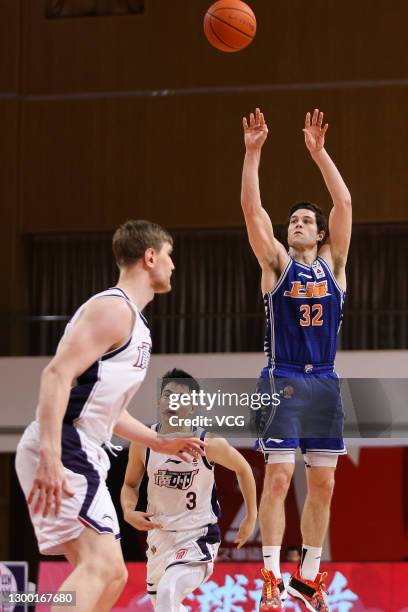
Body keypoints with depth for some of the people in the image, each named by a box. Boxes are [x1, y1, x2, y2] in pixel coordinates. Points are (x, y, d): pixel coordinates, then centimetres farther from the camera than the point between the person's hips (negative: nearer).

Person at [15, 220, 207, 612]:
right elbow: (58, 374, -22)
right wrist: (50, 458, -31)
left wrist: (161, 443, 30)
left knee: (111, 575, 10)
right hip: (63, 451, -11)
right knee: (99, 564, -23)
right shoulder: (114, 309, -10)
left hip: (81, 455, 11)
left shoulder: (131, 319, 23)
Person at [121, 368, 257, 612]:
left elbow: (243, 469, 4)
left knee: (168, 592, -31)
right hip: (159, 535, 5)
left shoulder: (209, 444, -15)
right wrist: (129, 512, -14)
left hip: (198, 537, -5)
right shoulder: (143, 443, -8)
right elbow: (131, 484, 8)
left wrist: (251, 518, 8)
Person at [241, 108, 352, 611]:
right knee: (278, 477, -11)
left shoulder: (332, 264, 10)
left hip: (324, 382, 3)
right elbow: (251, 209, -8)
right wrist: (253, 152, -17)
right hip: (282, 381, -3)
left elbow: (344, 204, -2)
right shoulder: (276, 263, 4)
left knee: (322, 485, 5)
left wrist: (319, 152, -9)